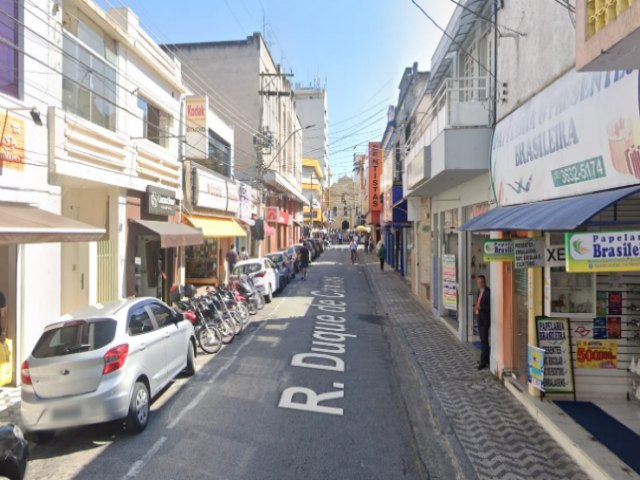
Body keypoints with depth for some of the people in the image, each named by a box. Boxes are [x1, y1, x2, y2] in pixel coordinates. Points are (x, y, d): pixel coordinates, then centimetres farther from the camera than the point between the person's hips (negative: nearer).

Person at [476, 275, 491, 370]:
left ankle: (483, 362, -2)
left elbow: (490, 306, -18)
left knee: (484, 340, -6)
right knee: (483, 340, 17)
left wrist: (481, 308, -27)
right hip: (479, 318, 9)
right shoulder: (479, 291, 12)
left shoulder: (488, 292, -15)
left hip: (485, 319, -9)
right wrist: (477, 307, 6)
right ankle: (486, 358, 28)